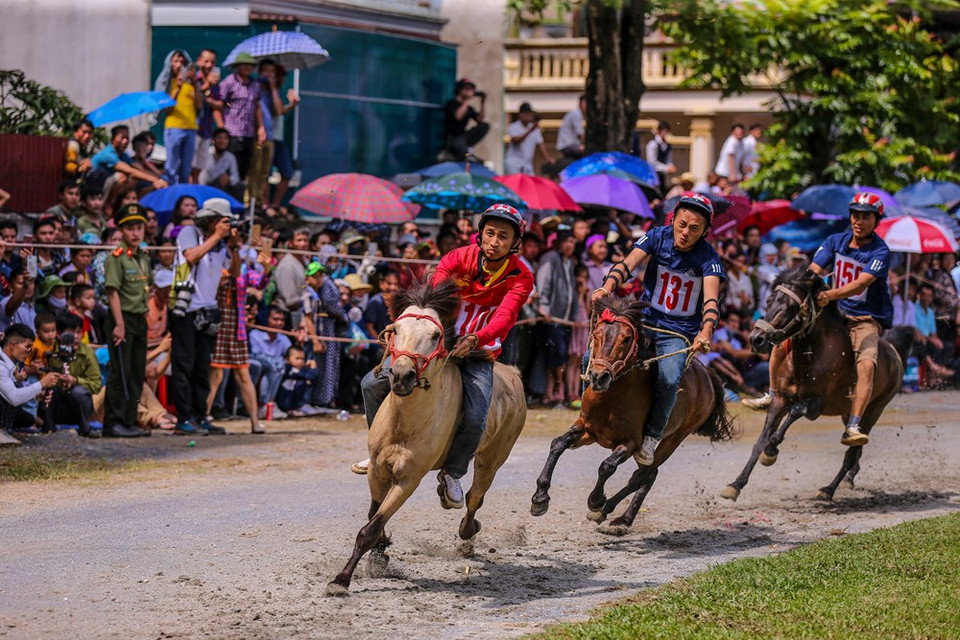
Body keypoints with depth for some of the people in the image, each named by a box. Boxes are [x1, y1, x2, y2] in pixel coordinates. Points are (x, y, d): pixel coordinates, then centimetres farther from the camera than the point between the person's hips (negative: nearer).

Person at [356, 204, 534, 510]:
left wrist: (475, 340, -47)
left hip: (478, 355, -2)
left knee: (475, 420, -26)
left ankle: (452, 473, 4)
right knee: (373, 383, -9)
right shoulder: (460, 258, -9)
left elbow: (505, 317, -28)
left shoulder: (520, 278, -12)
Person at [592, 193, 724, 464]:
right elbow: (627, 264, -15)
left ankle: (652, 435, -6)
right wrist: (607, 288, -37)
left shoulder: (708, 256, -11)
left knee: (668, 379, -30)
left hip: (679, 332, -3)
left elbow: (711, 299, -24)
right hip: (644, 320, 3)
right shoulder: (658, 237, -3)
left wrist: (706, 331, -44)